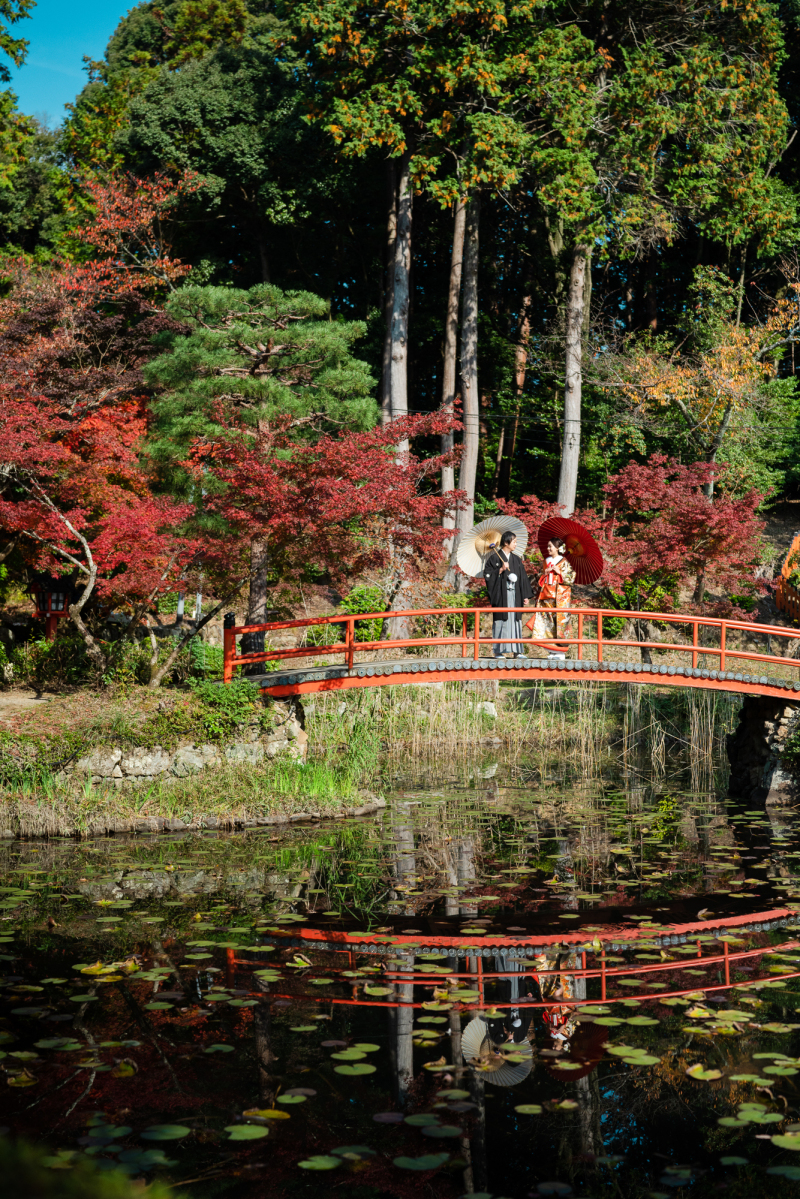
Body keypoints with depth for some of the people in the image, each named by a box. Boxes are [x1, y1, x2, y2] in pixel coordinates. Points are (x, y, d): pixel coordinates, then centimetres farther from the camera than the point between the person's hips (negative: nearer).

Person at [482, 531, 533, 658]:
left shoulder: (517, 560, 14)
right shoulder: (494, 558, 0)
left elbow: (523, 578, 14)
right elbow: (487, 575, -6)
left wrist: (526, 596, 8)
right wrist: (501, 570, -16)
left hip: (514, 595, 5)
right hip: (501, 594, -5)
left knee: (515, 620, 3)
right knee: (501, 621, -6)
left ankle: (515, 650, 4)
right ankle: (500, 651, -3)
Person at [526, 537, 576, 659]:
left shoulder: (564, 562, 0)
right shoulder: (546, 561, 15)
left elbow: (571, 578, -3)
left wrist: (559, 572, -13)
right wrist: (545, 573, 1)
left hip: (560, 597, -5)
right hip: (547, 596, 5)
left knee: (559, 620, -7)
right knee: (547, 620, -1)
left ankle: (560, 651, -3)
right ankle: (552, 651, 4)